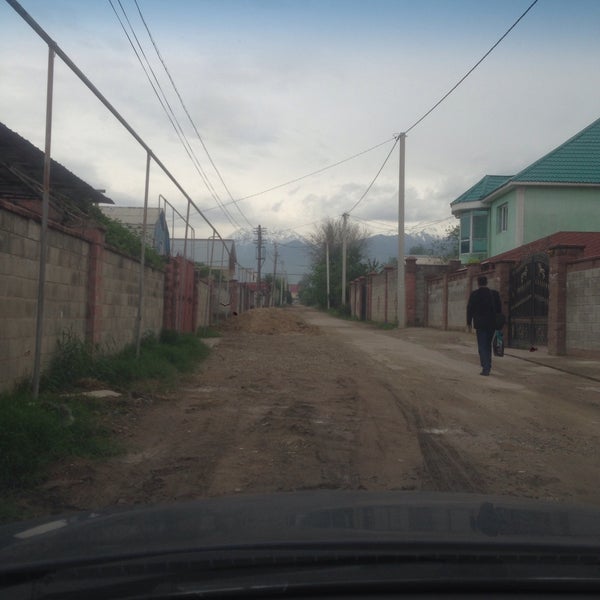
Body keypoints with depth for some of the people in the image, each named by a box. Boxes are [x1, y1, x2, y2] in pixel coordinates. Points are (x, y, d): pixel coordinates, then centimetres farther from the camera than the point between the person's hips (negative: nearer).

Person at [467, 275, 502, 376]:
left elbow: (470, 308, -5)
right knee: (488, 345, 18)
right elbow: (499, 308, 6)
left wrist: (469, 322, 4)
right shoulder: (494, 294, 3)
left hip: (480, 324, -4)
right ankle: (487, 366, 23)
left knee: (482, 346, -2)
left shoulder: (474, 294, -7)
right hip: (492, 323, 4)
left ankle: (486, 368, -10)